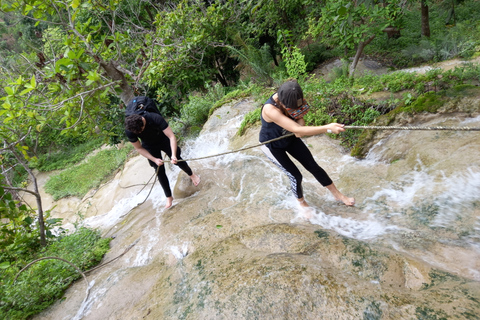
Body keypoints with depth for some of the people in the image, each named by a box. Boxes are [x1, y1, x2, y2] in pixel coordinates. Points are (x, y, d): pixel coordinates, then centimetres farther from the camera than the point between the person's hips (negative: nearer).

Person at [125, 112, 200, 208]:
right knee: (160, 171, -1)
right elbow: (139, 148, -15)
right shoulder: (129, 131, -30)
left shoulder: (155, 118, -38)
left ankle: (191, 174, 31)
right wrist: (154, 159, -23)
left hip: (164, 140, -1)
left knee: (177, 160, -2)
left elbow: (172, 136, -37)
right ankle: (169, 197, 13)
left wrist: (173, 155, -46)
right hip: (150, 147, 1)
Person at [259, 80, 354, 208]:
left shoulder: (291, 99, -21)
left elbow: (299, 117, -7)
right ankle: (302, 204, 30)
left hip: (290, 137, 6)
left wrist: (300, 123, -31)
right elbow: (296, 130, -47)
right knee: (295, 176, 0)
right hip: (273, 146, -5)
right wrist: (327, 128, -49)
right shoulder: (270, 109, -41)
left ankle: (337, 194, 27)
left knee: (313, 166, 8)